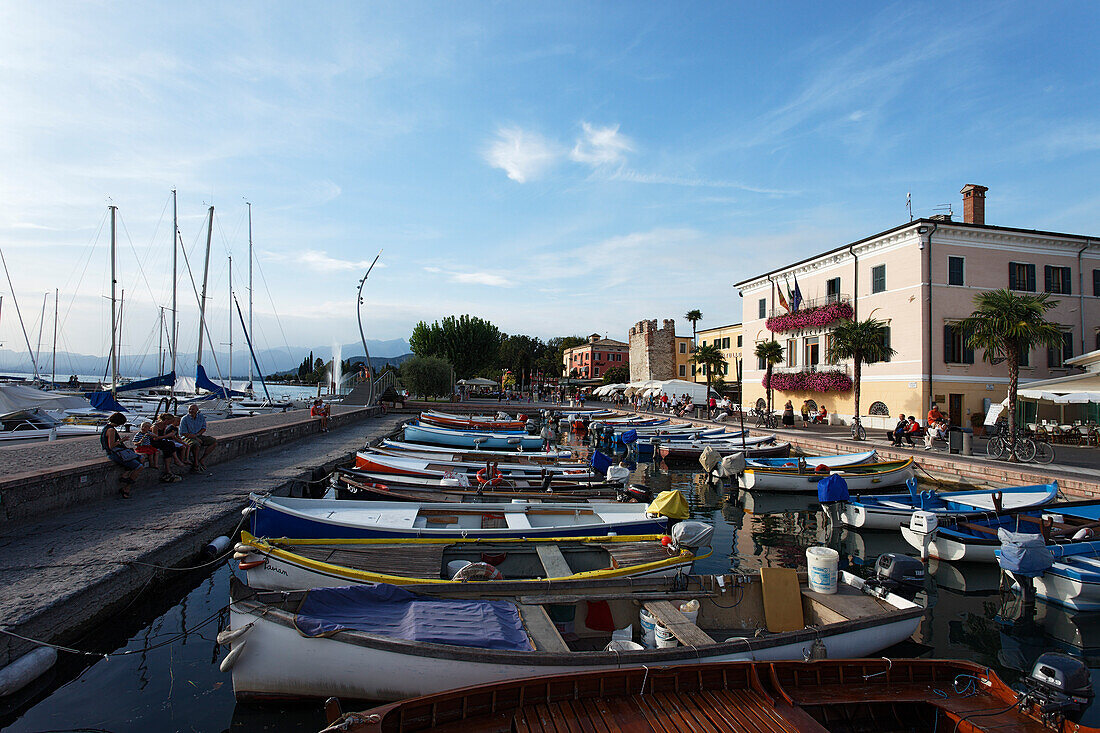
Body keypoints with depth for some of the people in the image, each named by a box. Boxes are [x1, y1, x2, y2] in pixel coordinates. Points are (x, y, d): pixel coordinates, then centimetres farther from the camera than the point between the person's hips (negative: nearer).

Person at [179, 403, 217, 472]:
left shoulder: (201, 417, 4)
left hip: (199, 436, 6)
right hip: (187, 438, -6)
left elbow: (204, 428, 8)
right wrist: (196, 438, -18)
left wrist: (197, 434, -11)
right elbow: (184, 433, -13)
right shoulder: (184, 419, -10)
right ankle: (195, 463, -20)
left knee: (214, 442, -10)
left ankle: (202, 460, -9)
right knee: (196, 444, -37)